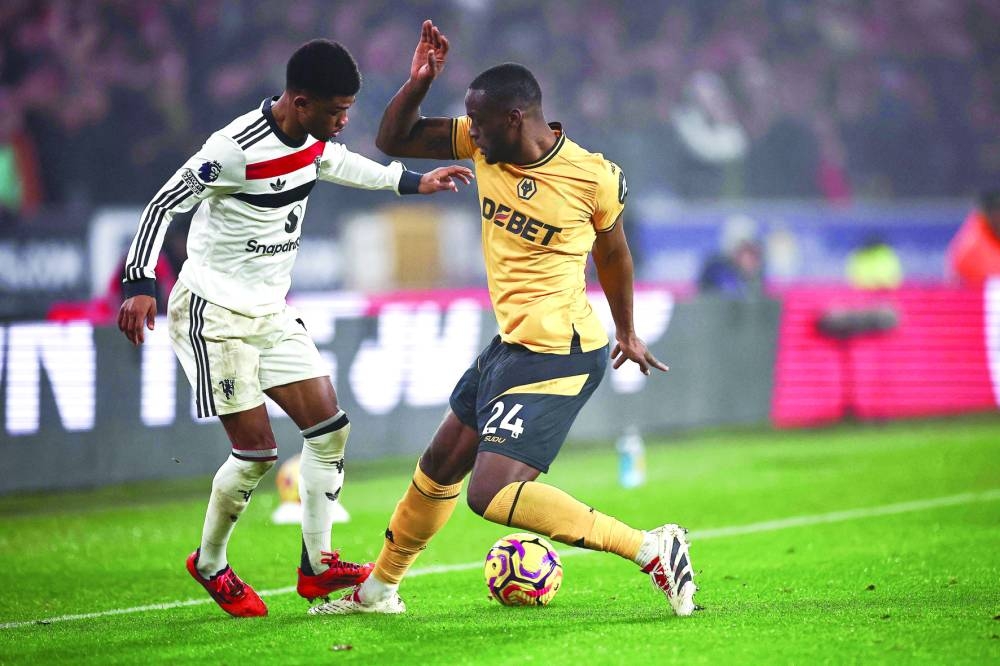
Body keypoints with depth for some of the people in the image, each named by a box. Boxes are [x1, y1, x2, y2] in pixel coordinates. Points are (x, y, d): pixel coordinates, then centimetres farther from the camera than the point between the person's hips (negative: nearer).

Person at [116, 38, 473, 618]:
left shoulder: (313, 138, 0)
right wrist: (140, 285, -27)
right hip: (215, 313, -9)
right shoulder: (236, 150, -25)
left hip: (271, 312, 9)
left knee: (330, 427, 3)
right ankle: (210, 565, 13)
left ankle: (317, 567, 12)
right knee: (257, 450, -9)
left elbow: (332, 162, 25)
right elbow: (163, 207, -19)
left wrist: (412, 182, 29)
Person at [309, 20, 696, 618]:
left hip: (560, 356, -8)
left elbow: (612, 252, 2)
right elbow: (393, 141, 7)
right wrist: (418, 83, -10)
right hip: (512, 344, 8)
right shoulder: (485, 145, -2)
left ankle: (651, 549, -15)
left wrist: (627, 332, 16)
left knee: (490, 494, -20)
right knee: (440, 465, 22)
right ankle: (379, 589, 43)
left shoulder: (594, 179, -17)